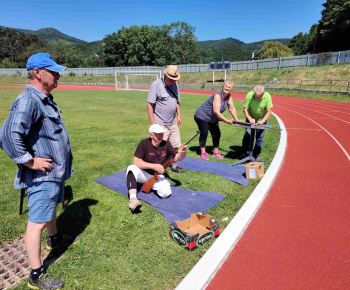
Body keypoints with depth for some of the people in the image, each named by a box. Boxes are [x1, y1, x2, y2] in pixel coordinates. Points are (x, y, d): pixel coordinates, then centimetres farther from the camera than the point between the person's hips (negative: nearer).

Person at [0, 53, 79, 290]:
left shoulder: (45, 99, 10)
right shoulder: (28, 101, -22)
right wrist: (30, 162, -23)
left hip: (56, 171, 10)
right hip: (43, 176, -10)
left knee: (52, 207, 28)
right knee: (38, 222, 2)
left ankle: (55, 239, 53)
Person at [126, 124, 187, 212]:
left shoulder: (166, 144, -3)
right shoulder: (144, 143, -13)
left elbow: (178, 158, -3)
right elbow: (136, 162, -21)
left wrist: (181, 153, -28)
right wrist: (154, 166, -32)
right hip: (144, 174, -2)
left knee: (166, 192, -25)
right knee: (132, 168, -33)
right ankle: (133, 198, -40)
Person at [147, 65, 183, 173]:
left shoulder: (175, 84, 11)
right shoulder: (156, 85, -10)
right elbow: (150, 104, -13)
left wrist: (179, 115, 13)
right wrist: (153, 123, -17)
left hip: (173, 123, 7)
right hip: (160, 124, -7)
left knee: (176, 146, 12)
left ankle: (174, 165, 29)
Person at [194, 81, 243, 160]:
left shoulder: (229, 96, -5)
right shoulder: (217, 96, -27)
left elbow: (232, 109, -2)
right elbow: (216, 112, -34)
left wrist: (237, 120, -14)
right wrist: (227, 121, -34)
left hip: (212, 119, 8)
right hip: (202, 116, -7)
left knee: (217, 134, 2)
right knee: (204, 133, -14)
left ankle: (216, 152, 15)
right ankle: (203, 152, -2)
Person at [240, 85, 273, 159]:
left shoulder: (267, 96, -22)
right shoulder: (249, 95, -23)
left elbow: (269, 111, -20)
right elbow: (245, 110, -19)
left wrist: (262, 121, -33)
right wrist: (250, 119, -33)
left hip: (262, 119, 1)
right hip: (251, 119, 0)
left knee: (260, 136, -1)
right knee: (247, 134, -11)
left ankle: (256, 154, 13)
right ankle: (244, 153, 3)